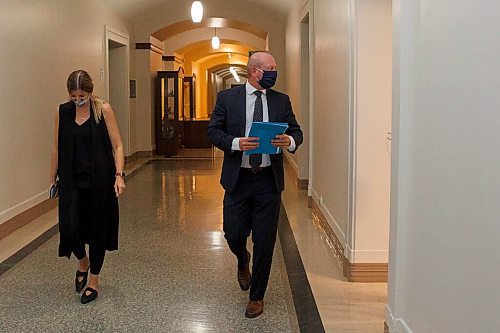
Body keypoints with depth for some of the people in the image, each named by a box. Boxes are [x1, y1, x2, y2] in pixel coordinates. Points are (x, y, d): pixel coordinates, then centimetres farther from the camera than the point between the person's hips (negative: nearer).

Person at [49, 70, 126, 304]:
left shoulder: (104, 110, -5)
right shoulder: (62, 112, 3)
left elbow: (117, 145, -6)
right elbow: (57, 149, 10)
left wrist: (119, 175, -17)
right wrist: (53, 179, 11)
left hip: (99, 179, -2)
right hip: (72, 180, 2)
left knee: (97, 228, 5)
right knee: (70, 228, -8)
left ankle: (93, 281, 22)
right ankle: (83, 263, 26)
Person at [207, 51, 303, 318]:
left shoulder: (281, 101, 6)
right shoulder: (227, 98, 1)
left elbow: (296, 131, 9)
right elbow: (213, 131, -1)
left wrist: (290, 142, -15)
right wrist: (236, 143, -20)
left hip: (269, 179, 1)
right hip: (238, 178, -1)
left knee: (265, 242, 4)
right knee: (234, 234, 5)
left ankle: (257, 296, 21)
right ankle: (243, 261, 43)